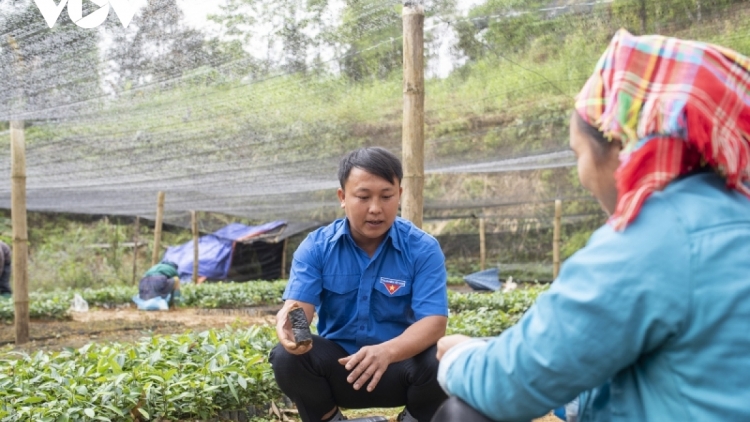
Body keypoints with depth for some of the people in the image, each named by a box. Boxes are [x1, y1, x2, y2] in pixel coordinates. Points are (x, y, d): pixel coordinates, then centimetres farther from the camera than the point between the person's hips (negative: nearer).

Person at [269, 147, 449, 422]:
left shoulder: (423, 249, -11)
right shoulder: (316, 247, -6)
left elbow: (434, 322, -21)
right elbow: (296, 306, -18)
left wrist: (388, 351, -42)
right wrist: (289, 327, -45)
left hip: (400, 365, -1)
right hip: (338, 364, 1)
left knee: (439, 364, -32)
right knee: (286, 358, -27)